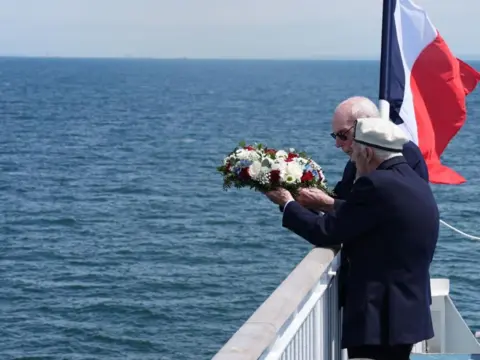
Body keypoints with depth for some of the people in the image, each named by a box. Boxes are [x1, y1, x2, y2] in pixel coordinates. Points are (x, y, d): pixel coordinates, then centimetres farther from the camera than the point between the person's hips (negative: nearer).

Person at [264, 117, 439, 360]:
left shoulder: (376, 185, -18)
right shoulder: (416, 184, 11)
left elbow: (325, 233, -15)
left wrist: (287, 204, 1)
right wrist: (331, 204, 24)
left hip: (378, 317, -10)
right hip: (410, 311, 10)